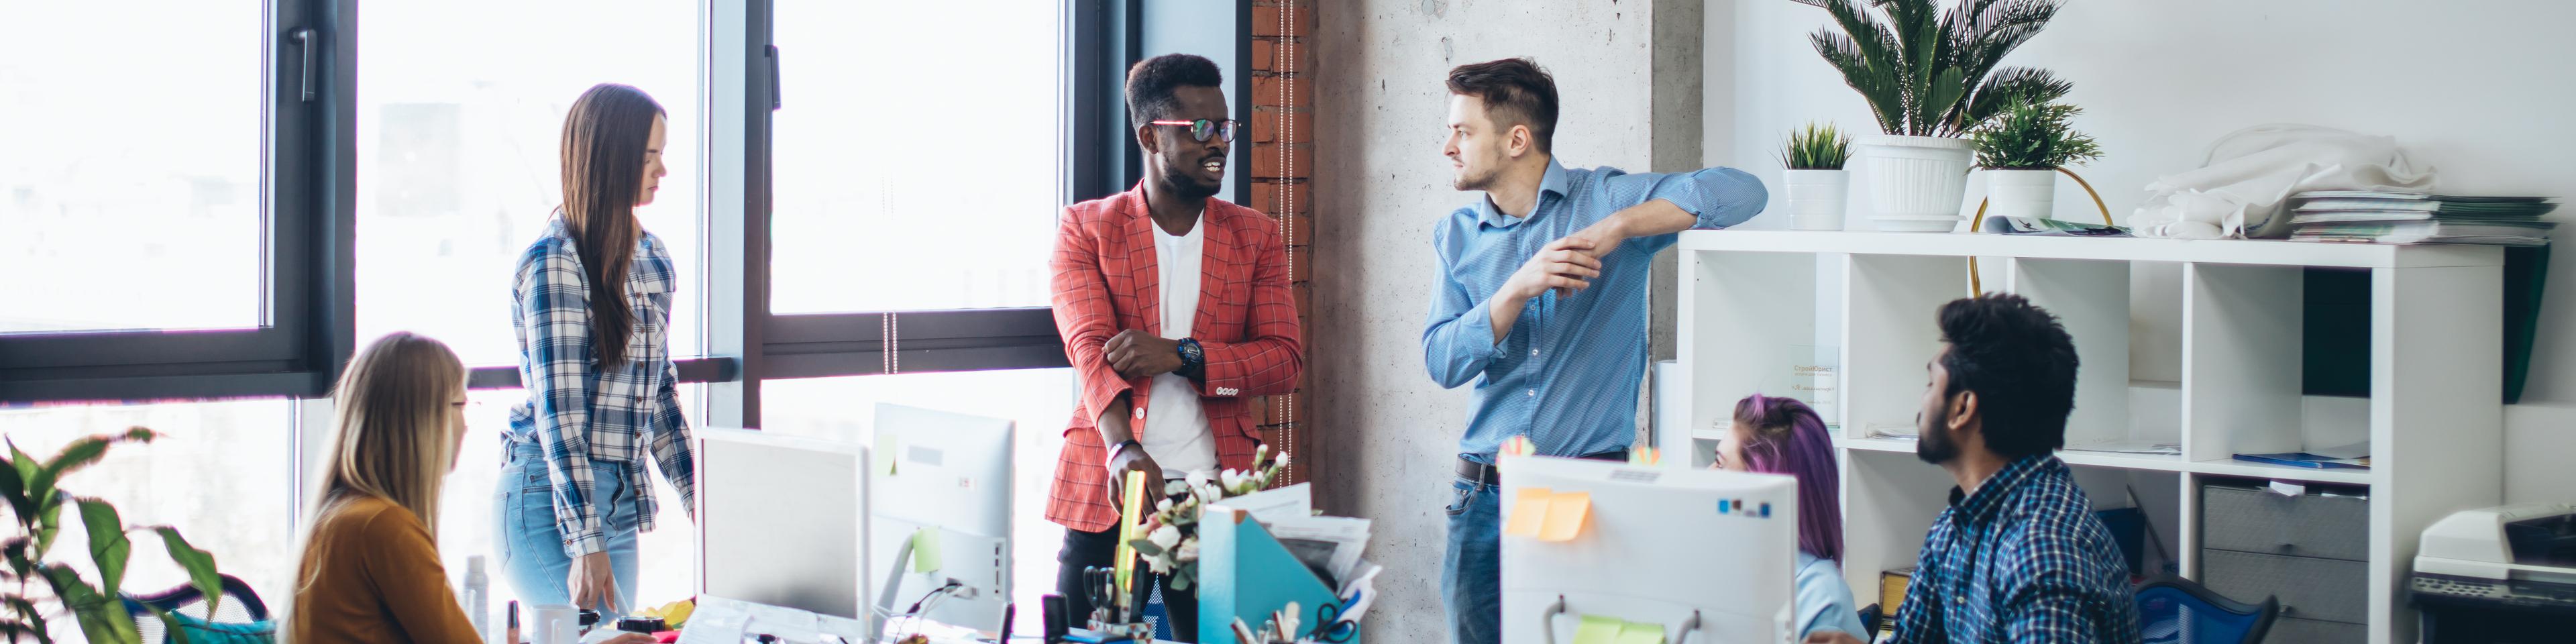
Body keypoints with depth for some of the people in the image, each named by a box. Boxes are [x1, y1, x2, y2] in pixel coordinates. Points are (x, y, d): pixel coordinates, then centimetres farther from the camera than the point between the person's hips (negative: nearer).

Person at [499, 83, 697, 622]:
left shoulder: (653, 258, 11)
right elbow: (558, 410, -16)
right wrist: (584, 542, -20)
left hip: (621, 501, 8)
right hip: (551, 500, -7)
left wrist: (698, 498, 15)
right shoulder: (555, 263, -12)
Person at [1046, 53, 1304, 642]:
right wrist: (1123, 449, -28)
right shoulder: (1086, 229, 5)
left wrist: (1181, 356, -15)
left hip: (1214, 494, 1)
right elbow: (1090, 348, -10)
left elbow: (1286, 360, 2)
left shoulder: (1255, 237, 11)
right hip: (1107, 493, -1)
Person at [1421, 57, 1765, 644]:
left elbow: (1741, 191, -15)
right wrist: (1520, 289, -17)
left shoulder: (1606, 198, -2)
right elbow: (1442, 360, -2)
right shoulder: (1458, 237, 10)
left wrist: (1617, 228, -23)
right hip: (1485, 490, 4)